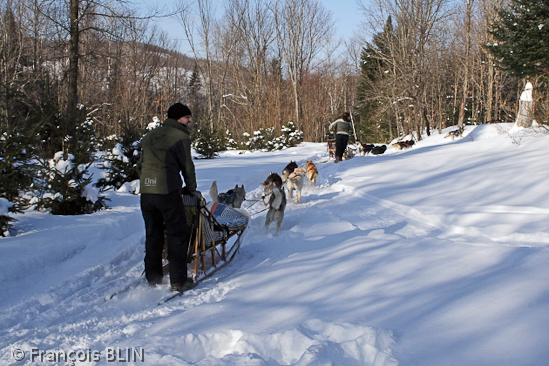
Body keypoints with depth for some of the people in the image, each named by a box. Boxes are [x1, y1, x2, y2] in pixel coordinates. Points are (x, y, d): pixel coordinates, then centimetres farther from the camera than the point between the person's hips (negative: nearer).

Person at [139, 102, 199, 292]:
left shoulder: (149, 136, 18)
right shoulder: (181, 137, -3)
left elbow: (142, 162, 20)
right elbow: (187, 166, 3)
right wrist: (191, 188, 16)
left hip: (146, 191, 7)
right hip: (167, 191, -7)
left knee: (152, 235, 16)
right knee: (177, 234, 1)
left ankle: (153, 278, 22)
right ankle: (178, 280, 1)